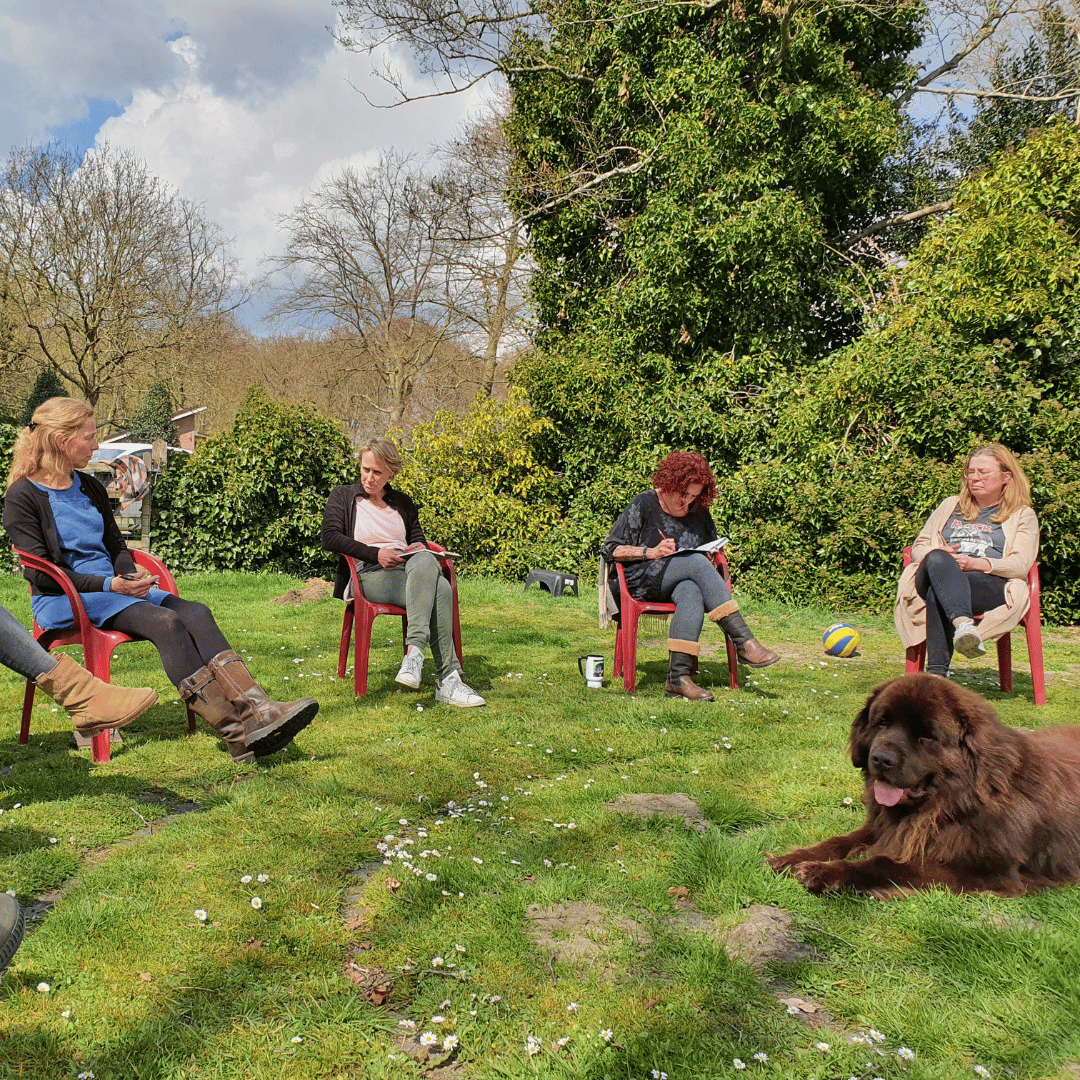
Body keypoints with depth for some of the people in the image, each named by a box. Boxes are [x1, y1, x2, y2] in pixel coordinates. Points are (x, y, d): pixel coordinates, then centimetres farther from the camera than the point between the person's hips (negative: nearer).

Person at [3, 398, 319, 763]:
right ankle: (235, 733, -36)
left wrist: (132, 576, -1)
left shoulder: (89, 488, 17)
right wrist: (110, 585, -21)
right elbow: (40, 573, -12)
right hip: (64, 599, -7)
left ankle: (256, 710, -37)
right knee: (164, 621, -31)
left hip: (112, 588, 7)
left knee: (194, 612, -21)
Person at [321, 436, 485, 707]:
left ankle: (414, 651, -49)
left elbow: (419, 541, 24)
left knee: (425, 562, -40)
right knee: (439, 590, -36)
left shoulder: (403, 502, 27)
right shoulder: (343, 496, 16)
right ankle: (448, 679, -45)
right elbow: (329, 538, 1)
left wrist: (419, 549, -4)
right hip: (369, 574, -4)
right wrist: (375, 554, -11)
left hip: (410, 570, 4)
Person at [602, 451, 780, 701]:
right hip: (645, 580, -3)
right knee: (697, 563, -33)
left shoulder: (699, 512, 14)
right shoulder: (643, 505, 1)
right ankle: (744, 643, -37)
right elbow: (610, 549, -2)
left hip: (685, 580, 4)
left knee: (692, 594, -36)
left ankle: (678, 677, -46)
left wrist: (711, 557, 1)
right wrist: (651, 552, -13)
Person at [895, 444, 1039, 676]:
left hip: (991, 584, -2)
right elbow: (918, 547, 24)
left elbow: (1021, 564, 3)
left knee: (937, 593, -38)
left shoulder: (1023, 516, 20)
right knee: (937, 560, -38)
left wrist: (976, 563, -16)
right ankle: (963, 624, -62)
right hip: (934, 577, 3)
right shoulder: (951, 505, 32)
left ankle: (937, 672, -51)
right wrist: (936, 554, -3)